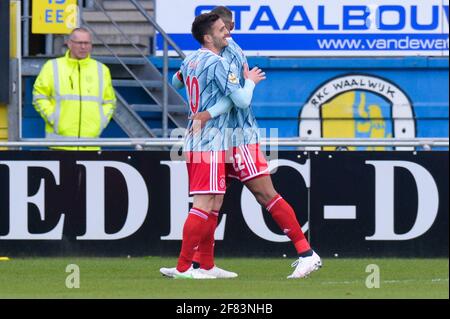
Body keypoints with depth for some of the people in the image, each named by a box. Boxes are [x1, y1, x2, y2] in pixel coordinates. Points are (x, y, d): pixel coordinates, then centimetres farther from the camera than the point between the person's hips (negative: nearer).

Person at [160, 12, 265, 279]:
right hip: (209, 144, -10)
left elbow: (176, 82, 34)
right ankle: (183, 267, -13)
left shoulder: (191, 61, 13)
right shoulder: (218, 64, -15)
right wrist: (250, 81, 3)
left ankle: (206, 266, 13)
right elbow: (242, 101, -15)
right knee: (204, 205, -11)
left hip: (194, 141, 10)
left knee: (214, 204, 13)